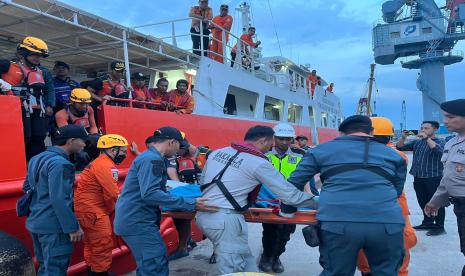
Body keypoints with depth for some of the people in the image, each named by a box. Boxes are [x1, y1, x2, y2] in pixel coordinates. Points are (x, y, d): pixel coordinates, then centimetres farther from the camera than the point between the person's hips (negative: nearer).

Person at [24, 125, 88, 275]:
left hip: (36, 223, 10)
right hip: (53, 226, -10)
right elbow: (59, 200, -25)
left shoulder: (37, 159, 11)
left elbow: (27, 187, 21)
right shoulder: (60, 163, -20)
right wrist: (73, 227, -19)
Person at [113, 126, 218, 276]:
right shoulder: (152, 159, -18)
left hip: (136, 219, 11)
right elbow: (149, 194, -29)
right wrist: (190, 204, -30)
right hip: (138, 221, -11)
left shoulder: (151, 157, 14)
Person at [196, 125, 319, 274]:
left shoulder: (217, 152, 12)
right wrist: (316, 203, 7)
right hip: (225, 219, -8)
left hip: (203, 213, 8)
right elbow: (289, 194, -6)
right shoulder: (258, 162, -8)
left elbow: (202, 181, 22)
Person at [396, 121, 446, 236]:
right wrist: (403, 137, -7)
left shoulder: (440, 141, 0)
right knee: (423, 202, 13)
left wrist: (427, 138, -19)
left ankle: (439, 226, 4)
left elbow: (438, 150, -23)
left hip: (434, 178, -6)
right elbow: (400, 147, 10)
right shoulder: (417, 142, 14)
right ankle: (427, 223, 26)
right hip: (418, 178, 6)